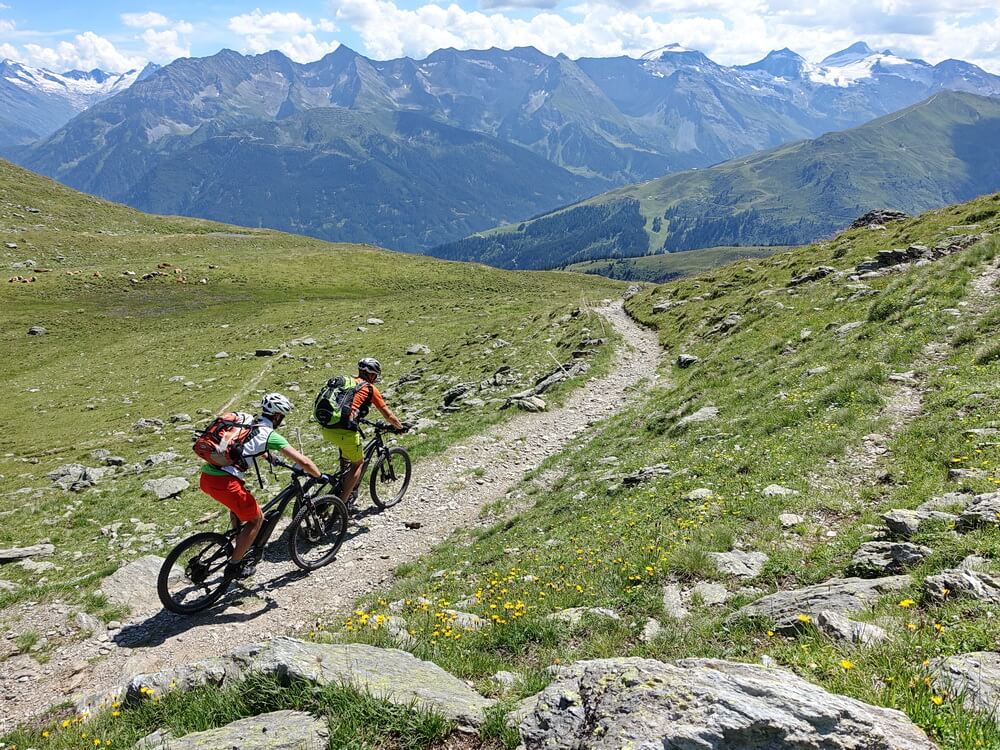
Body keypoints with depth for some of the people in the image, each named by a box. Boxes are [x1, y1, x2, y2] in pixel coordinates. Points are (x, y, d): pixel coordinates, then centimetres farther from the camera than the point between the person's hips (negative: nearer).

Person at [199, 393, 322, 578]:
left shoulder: (245, 419, 18)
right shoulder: (270, 435, -1)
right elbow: (303, 462, -4)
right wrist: (321, 477, 11)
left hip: (206, 475, 8)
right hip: (223, 481, -8)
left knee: (239, 501, 34)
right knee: (256, 518, 11)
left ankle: (238, 548, 40)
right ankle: (234, 566, 16)